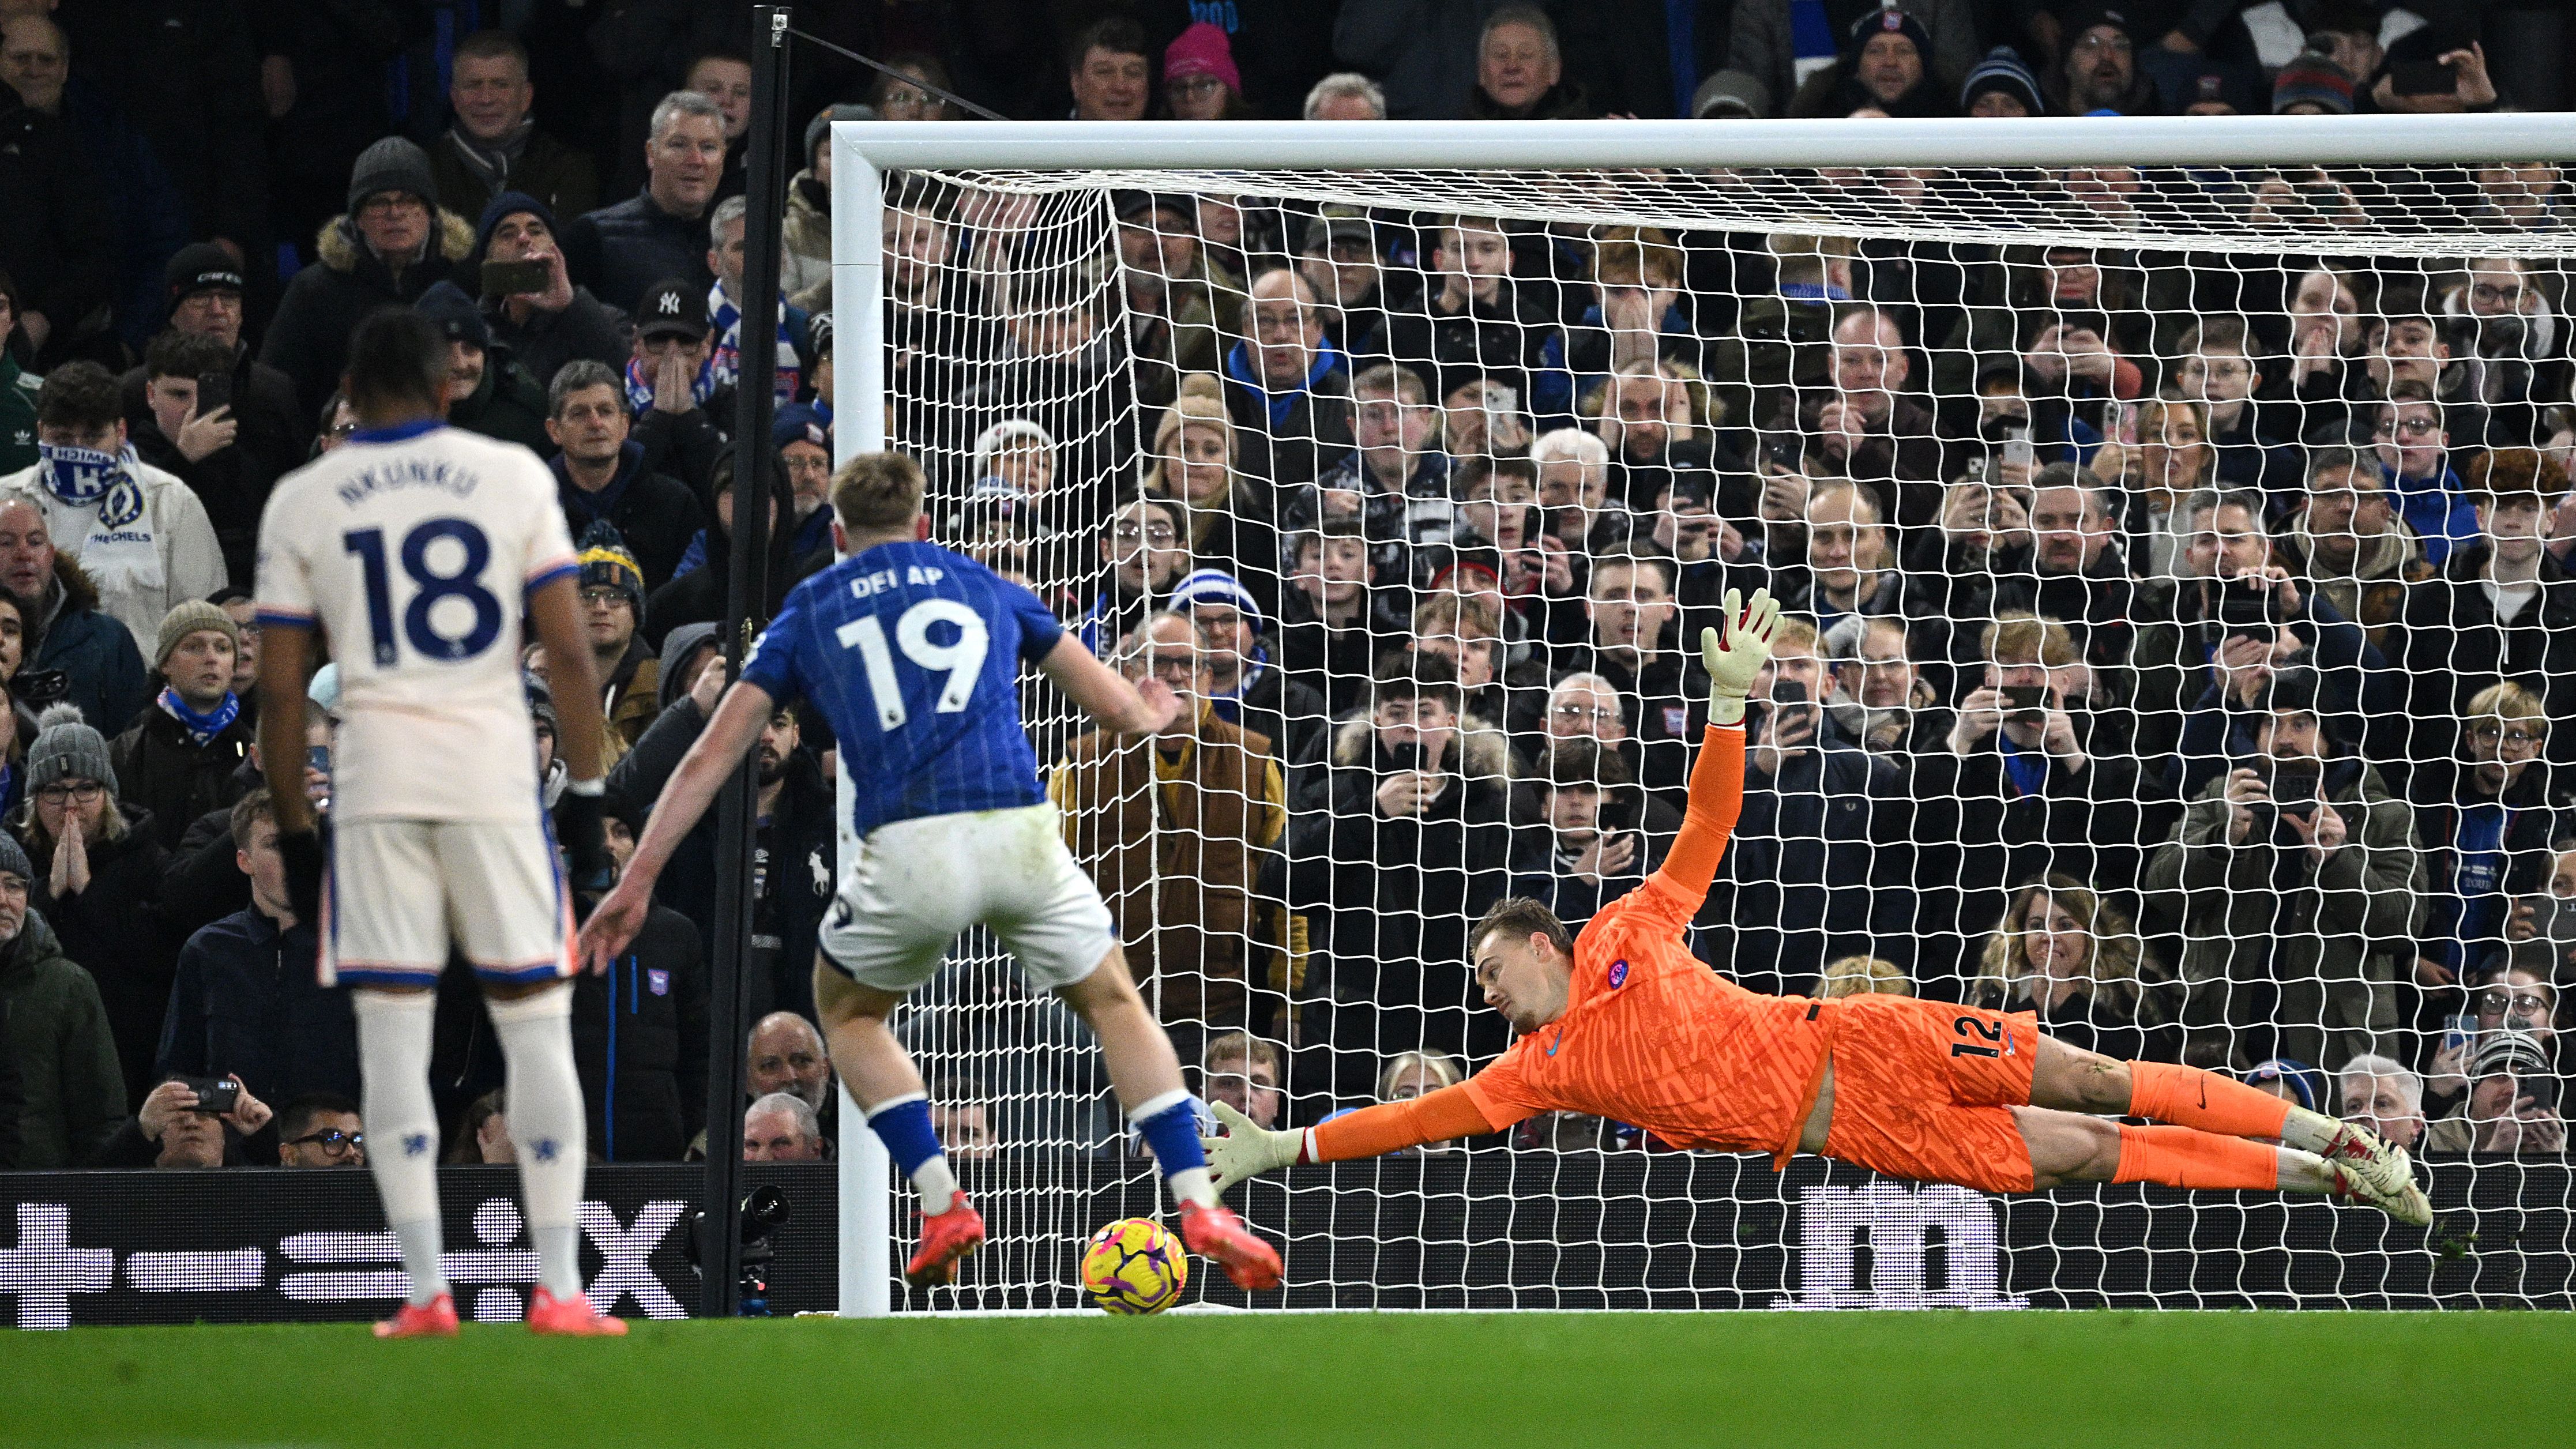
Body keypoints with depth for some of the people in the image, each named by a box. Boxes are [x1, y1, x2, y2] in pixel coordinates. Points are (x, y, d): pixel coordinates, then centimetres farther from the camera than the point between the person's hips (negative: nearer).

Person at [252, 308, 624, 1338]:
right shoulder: (512, 477, 3)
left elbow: (279, 687, 3)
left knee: (392, 1038, 3)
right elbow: (569, 651, -1)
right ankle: (558, 1287, 1)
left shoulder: (301, 503, 5)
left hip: (376, 786, 0)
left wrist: (293, 831, 11)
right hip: (497, 774, 0)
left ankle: (426, 1290, -3)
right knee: (537, 1024, 5)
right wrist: (587, 792, 5)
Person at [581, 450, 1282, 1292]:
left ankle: (942, 1205, 12)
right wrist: (1153, 714, 52)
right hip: (1021, 837, 1)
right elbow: (1117, 707, 27)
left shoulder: (808, 613, 21)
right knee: (1113, 1005, 22)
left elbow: (711, 757, 16)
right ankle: (1197, 1206, 6)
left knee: (848, 1011, 27)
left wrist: (637, 882, 18)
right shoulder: (983, 588, 24)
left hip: (908, 852, -1)